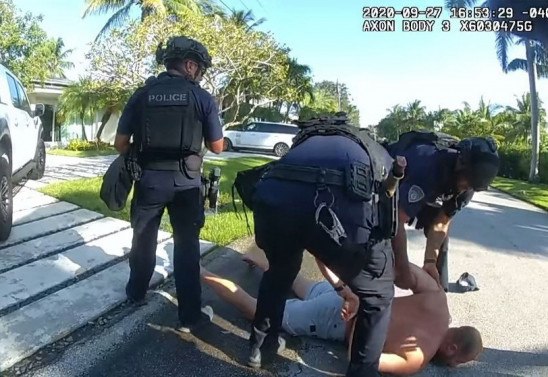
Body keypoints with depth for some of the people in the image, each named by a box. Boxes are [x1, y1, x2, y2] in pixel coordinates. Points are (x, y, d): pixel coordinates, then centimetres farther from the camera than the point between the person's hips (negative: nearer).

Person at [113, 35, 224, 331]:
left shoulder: (142, 94, 1)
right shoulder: (202, 98, -5)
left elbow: (120, 144, 1)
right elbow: (217, 147, -1)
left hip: (148, 179, 2)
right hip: (186, 183, -2)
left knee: (143, 239, 21)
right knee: (187, 245, 8)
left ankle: (136, 292, 41)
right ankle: (190, 315, 13)